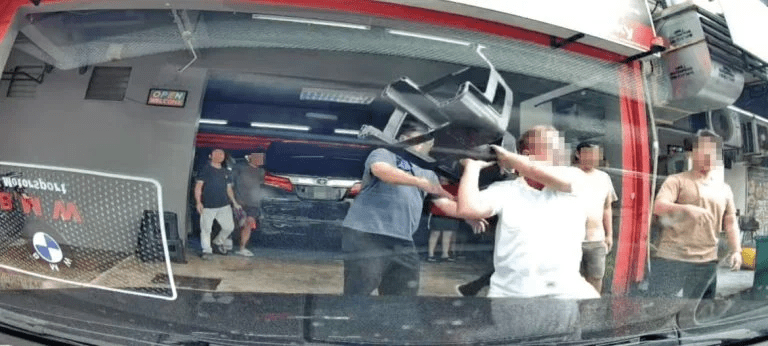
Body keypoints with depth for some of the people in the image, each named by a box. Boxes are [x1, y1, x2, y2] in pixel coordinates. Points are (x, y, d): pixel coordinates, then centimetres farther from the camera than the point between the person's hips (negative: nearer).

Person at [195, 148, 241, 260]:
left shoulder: (226, 172, 14)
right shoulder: (206, 169, -2)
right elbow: (198, 186, -5)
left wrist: (235, 203, 16)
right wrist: (198, 202, -13)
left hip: (224, 205, 5)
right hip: (208, 206, -5)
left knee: (229, 227, 6)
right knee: (206, 228, -1)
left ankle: (218, 242, 32)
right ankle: (207, 250, 15)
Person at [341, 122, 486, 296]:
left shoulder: (427, 172, 22)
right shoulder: (384, 154, 0)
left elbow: (445, 203, 21)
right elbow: (381, 170, -24)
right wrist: (421, 183, -35)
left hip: (403, 242, 7)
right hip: (367, 235, -7)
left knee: (405, 294, 9)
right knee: (359, 292, -6)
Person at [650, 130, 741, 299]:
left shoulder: (724, 188, 16)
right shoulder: (677, 180, 1)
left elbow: (730, 222, 20)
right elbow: (658, 207, -14)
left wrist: (736, 250, 7)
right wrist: (686, 209, -31)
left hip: (706, 262, 5)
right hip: (671, 259, -4)